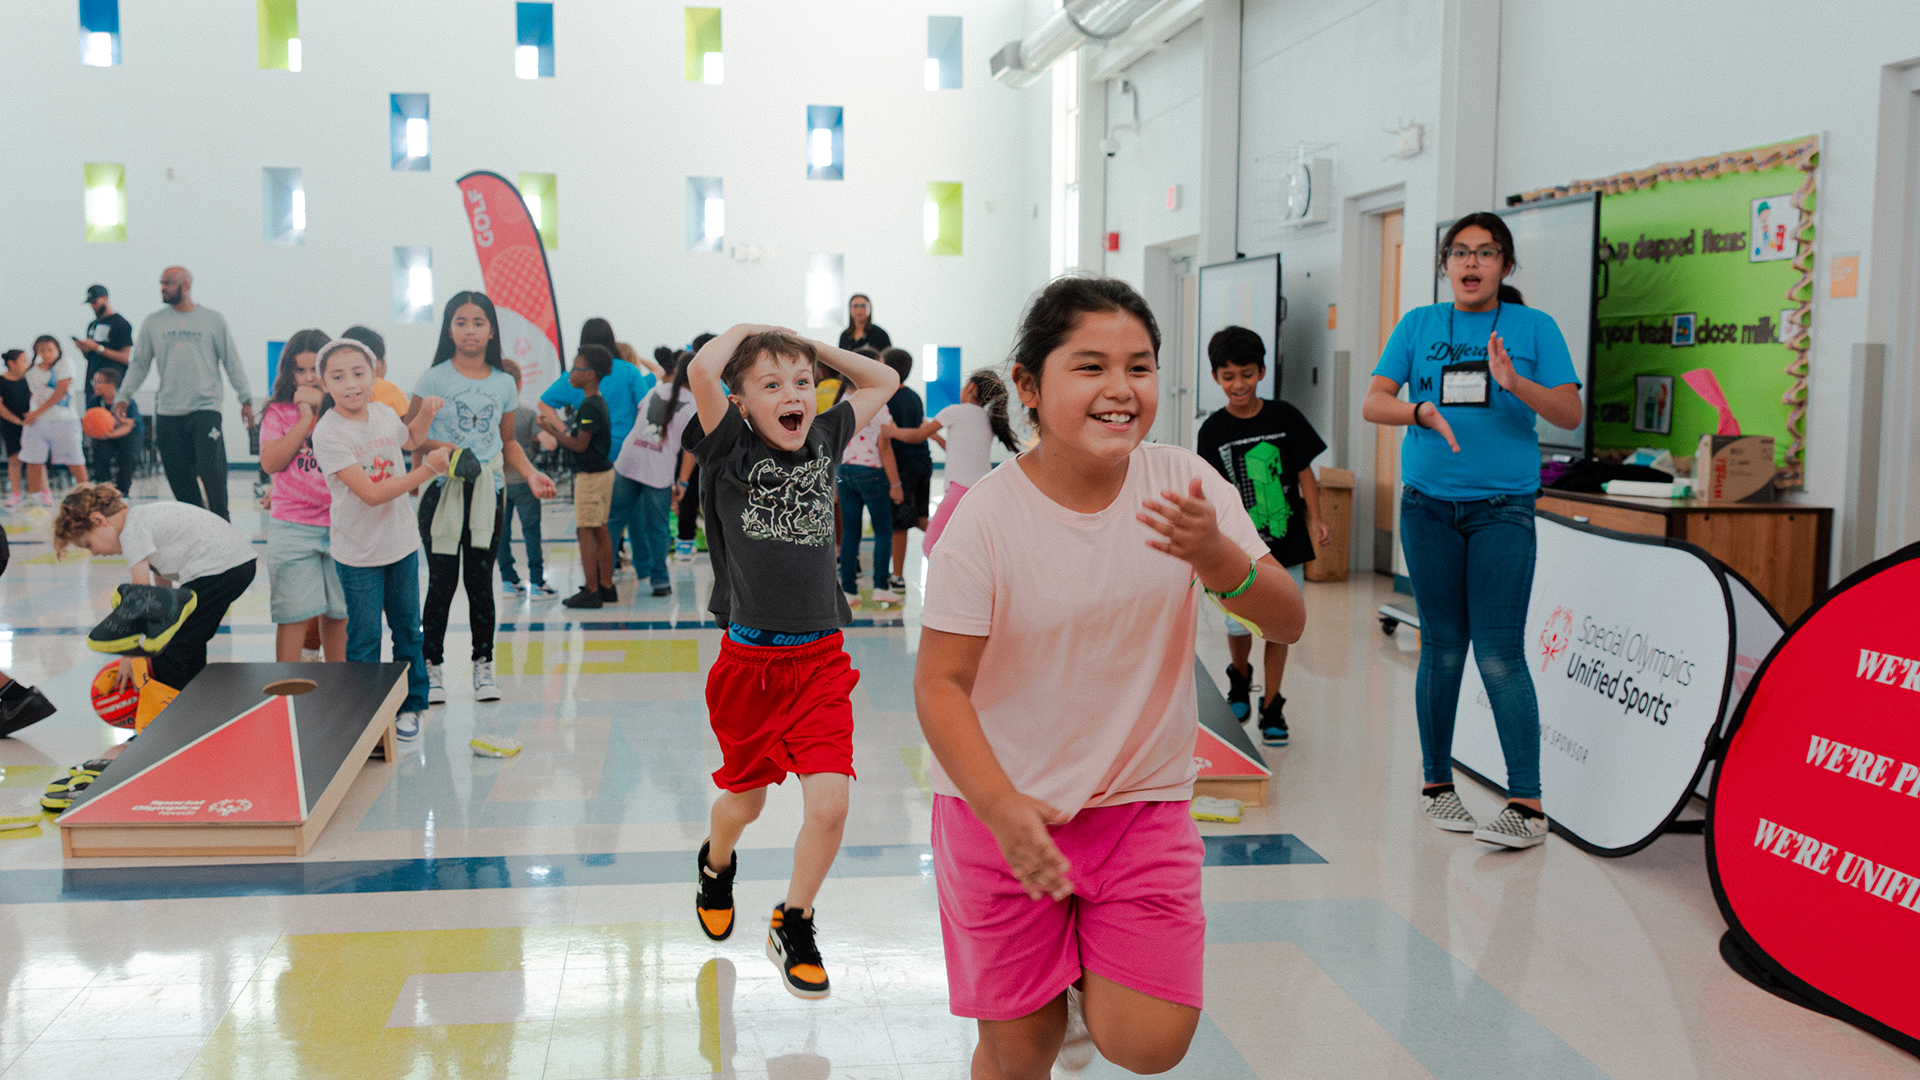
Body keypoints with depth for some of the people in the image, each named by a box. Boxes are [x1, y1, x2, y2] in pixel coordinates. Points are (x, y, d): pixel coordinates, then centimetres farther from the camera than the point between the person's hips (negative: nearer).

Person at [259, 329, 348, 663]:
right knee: (293, 614, -3)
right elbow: (270, 462, -9)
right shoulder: (279, 412, 5)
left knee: (338, 611, 9)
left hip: (340, 524, 1)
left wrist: (324, 409, -9)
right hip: (292, 527, -1)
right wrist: (305, 418, -9)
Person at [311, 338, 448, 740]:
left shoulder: (385, 414, -2)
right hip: (358, 553, -5)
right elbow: (371, 494, -26)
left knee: (408, 629, 15)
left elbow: (409, 440, 25)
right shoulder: (328, 434, -20)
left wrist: (425, 414, 4)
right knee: (364, 639, 3)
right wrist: (428, 469, -26)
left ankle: (409, 706, 30)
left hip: (402, 543, 5)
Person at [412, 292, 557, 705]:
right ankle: (431, 666, 12)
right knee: (442, 581, 0)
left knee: (480, 579, 6)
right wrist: (440, 449, -20)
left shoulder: (504, 383, 8)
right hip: (443, 489, -2)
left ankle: (483, 666, 17)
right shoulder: (434, 380, -1)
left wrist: (531, 474, 2)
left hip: (488, 490, 2)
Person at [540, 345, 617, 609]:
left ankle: (591, 590, -7)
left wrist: (552, 431, -11)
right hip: (603, 471, 10)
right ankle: (606, 587, 18)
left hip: (590, 475, -10)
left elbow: (579, 445, -19)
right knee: (600, 529, 13)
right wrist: (559, 430, 21)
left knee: (586, 531, -7)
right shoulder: (597, 403, 13)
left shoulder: (590, 406, -18)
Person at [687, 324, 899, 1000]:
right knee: (745, 802, 15)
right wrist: (747, 330, -6)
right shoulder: (732, 450, -6)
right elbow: (702, 371, -24)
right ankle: (717, 867, 52)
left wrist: (811, 345, 10)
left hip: (820, 660, 2)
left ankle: (792, 926, 16)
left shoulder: (824, 443, 6)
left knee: (829, 806, -9)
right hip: (748, 661, -2)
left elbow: (884, 381, 17)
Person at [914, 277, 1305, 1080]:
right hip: (1003, 811, -2)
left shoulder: (1186, 483, -8)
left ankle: (1089, 988, 28)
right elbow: (941, 682, -15)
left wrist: (1218, 559, -28)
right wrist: (1001, 806, -28)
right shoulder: (987, 517, -16)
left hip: (1143, 804, 2)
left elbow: (1289, 623, -8)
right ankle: (1050, 1000, 42)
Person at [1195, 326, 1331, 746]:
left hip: (1287, 543, 0)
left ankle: (1271, 708, 18)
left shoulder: (1284, 417, 0)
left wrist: (1315, 521, -6)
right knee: (1239, 624, -1)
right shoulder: (1214, 430, -1)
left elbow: (1305, 474, 4)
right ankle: (1239, 680, 31)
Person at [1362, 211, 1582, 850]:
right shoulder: (1418, 325, 9)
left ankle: (1527, 805, -8)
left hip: (1503, 507, -2)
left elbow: (1571, 415, -3)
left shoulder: (1533, 328, 5)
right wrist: (1421, 411, -20)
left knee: (1499, 655, -10)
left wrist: (1515, 383, -20)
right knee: (1442, 648, 6)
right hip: (1428, 504, 2)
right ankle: (1437, 783, 20)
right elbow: (1372, 403, 0)